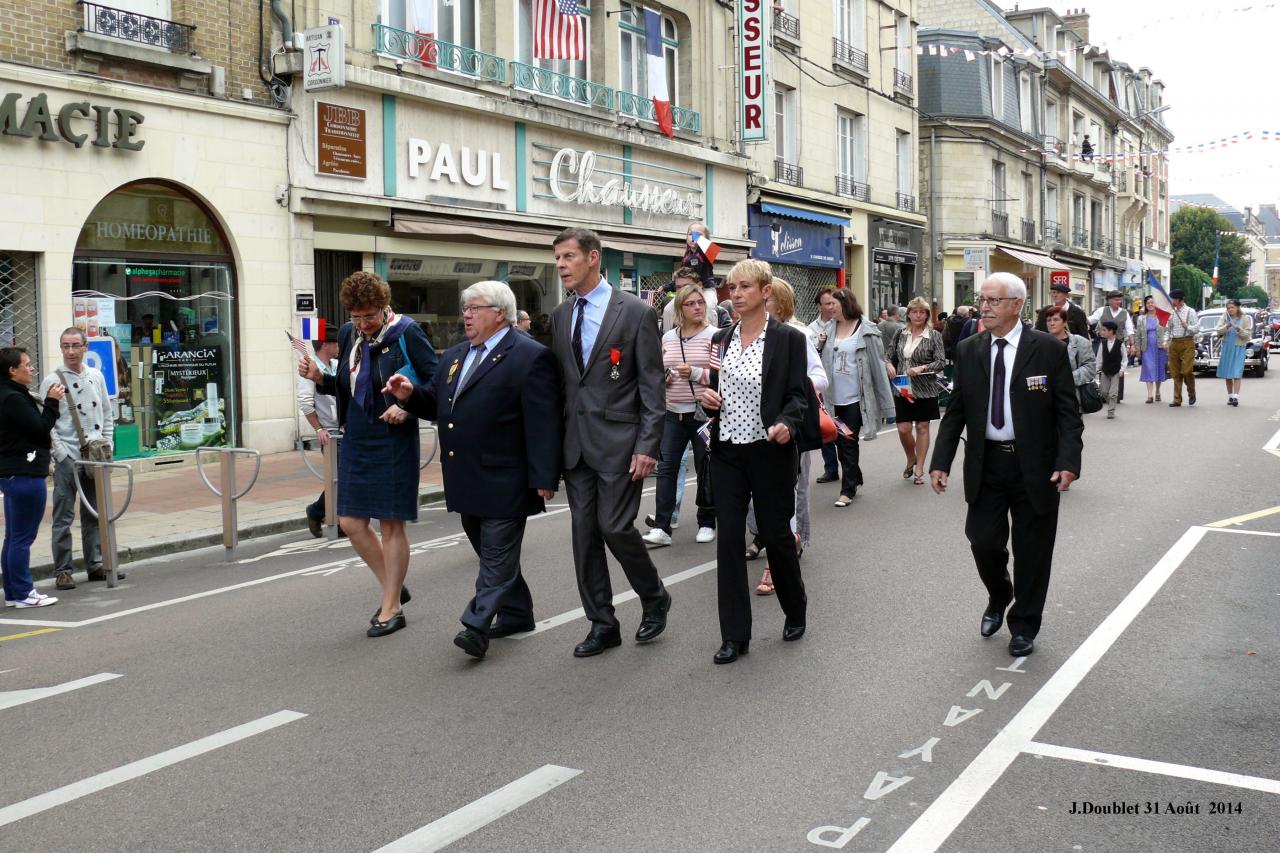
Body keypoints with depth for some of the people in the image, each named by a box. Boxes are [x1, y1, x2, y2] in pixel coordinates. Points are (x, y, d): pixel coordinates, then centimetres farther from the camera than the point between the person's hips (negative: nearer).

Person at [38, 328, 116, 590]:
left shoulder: (96, 377, 10)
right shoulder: (52, 381, -5)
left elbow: (107, 415, 17)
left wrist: (107, 446, 7)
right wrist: (63, 455, -13)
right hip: (67, 460, -5)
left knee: (95, 514, 12)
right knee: (64, 517, -2)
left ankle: (95, 564, 21)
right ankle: (62, 571, 5)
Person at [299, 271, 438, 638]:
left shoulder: (407, 333, -11)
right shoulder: (348, 334, 7)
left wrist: (407, 407, -22)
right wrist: (319, 378, -1)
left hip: (394, 442, -6)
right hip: (355, 441, 6)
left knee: (391, 525, 1)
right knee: (351, 523, 6)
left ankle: (391, 608, 14)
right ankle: (394, 589, 25)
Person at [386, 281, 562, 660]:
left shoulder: (530, 356, -11)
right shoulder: (453, 357, 15)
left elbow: (545, 422, -15)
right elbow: (435, 403, 20)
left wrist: (544, 477, -19)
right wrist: (410, 395, -2)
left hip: (504, 481, -8)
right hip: (468, 482, 9)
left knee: (497, 555, -3)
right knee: (490, 552, 17)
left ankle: (477, 626, -7)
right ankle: (516, 614, 30)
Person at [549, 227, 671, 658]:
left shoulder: (634, 311, -6)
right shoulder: (560, 315, 11)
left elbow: (652, 384, -7)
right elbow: (559, 380, 15)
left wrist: (648, 445, -14)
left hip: (618, 440, -6)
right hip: (575, 441, 6)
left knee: (615, 527, -8)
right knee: (584, 533, 7)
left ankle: (655, 599, 19)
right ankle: (602, 625, 18)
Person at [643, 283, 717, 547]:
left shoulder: (713, 335, -7)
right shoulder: (667, 338, 9)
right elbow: (658, 370, 21)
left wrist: (696, 373, -21)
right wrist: (662, 377, 0)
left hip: (703, 413, -4)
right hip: (673, 413, 4)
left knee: (705, 469, 7)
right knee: (666, 467, -1)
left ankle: (706, 524, 21)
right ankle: (661, 527, 1)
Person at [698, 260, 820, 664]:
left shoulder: (789, 338, -6)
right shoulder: (721, 338, 9)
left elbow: (798, 396, -7)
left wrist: (786, 424, -26)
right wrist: (707, 397, -4)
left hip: (770, 452, -4)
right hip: (727, 452, 4)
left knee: (776, 534, 8)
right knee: (729, 539, 2)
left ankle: (796, 610, 35)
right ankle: (734, 635, 10)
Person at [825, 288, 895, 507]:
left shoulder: (865, 331, -8)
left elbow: (877, 365, -7)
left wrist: (883, 401, -8)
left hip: (855, 397, -5)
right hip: (834, 397, 5)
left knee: (848, 442, -1)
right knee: (839, 442, 13)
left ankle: (848, 489, 8)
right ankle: (854, 480, 31)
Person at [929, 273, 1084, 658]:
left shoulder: (1048, 349, -6)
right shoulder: (968, 351, 4)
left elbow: (1068, 412, -6)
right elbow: (955, 411, 6)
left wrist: (1068, 461, -18)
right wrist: (940, 461, -2)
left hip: (1034, 466, -2)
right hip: (985, 464, 3)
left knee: (1031, 550, 7)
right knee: (983, 541, 2)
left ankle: (1024, 626, 25)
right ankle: (998, 600, 33)